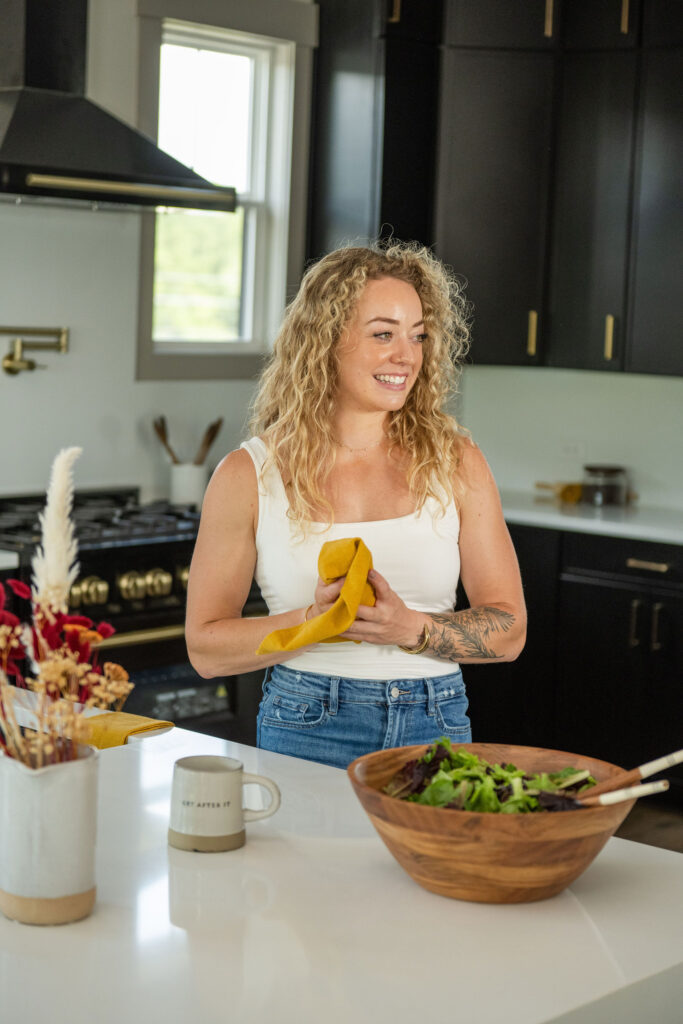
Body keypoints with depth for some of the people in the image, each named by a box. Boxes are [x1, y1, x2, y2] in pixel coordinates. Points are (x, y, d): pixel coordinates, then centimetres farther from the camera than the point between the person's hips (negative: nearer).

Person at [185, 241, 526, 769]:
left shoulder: (455, 462, 3)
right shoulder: (249, 474, -2)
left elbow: (508, 630, 3)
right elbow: (206, 646, 0)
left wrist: (410, 628, -15)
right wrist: (317, 620, -15)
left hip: (435, 732, 2)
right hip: (305, 730, -2)